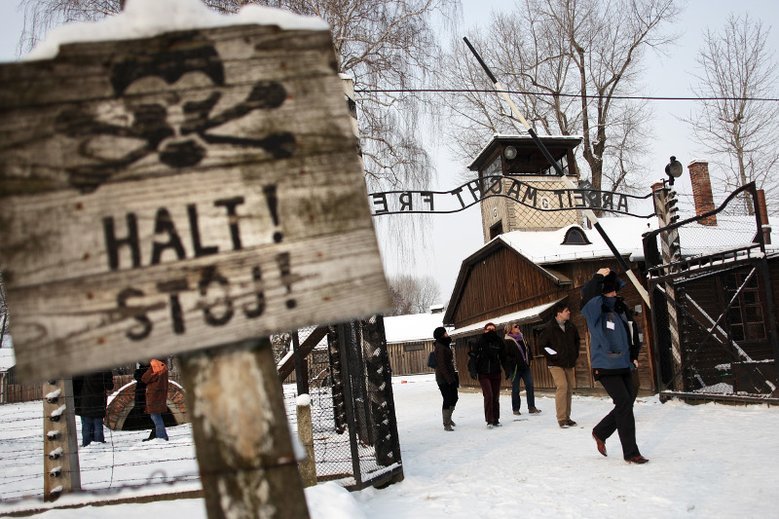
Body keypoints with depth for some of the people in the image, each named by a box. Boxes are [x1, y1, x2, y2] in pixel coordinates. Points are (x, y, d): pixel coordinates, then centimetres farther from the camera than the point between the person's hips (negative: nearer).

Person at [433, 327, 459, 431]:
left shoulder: (445, 346, 15)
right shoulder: (440, 347, -16)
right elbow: (441, 365, -20)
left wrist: (453, 376, 17)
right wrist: (448, 378, -21)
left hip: (450, 377, 9)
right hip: (443, 378, -9)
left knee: (454, 398, 15)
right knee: (447, 400, -4)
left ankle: (448, 418, 32)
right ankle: (446, 424, 5)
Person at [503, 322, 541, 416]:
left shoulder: (521, 337, 13)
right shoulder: (507, 341, -8)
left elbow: (527, 350, 22)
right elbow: (506, 356, -13)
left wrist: (528, 361, 11)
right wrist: (514, 362, -19)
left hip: (525, 366, 6)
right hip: (515, 368, -6)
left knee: (530, 385, -2)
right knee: (515, 389, 2)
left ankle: (531, 407, 2)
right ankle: (515, 409, 13)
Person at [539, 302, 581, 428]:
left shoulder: (571, 327, 5)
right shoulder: (549, 328, -12)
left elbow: (577, 340, 23)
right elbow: (541, 343, -9)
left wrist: (575, 354, 13)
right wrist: (552, 356, -11)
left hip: (569, 363, 6)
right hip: (556, 364, -6)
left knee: (569, 388, 7)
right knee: (562, 387, -17)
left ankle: (567, 417, 19)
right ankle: (561, 419, -11)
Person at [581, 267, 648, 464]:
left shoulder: (621, 309, 8)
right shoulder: (595, 311, -11)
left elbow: (632, 332, 19)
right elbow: (587, 295, -33)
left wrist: (634, 356, 15)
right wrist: (599, 277, -21)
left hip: (624, 365, 7)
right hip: (606, 366, -7)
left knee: (627, 403, 13)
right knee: (624, 403, -10)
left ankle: (600, 433, 34)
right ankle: (630, 452, 0)